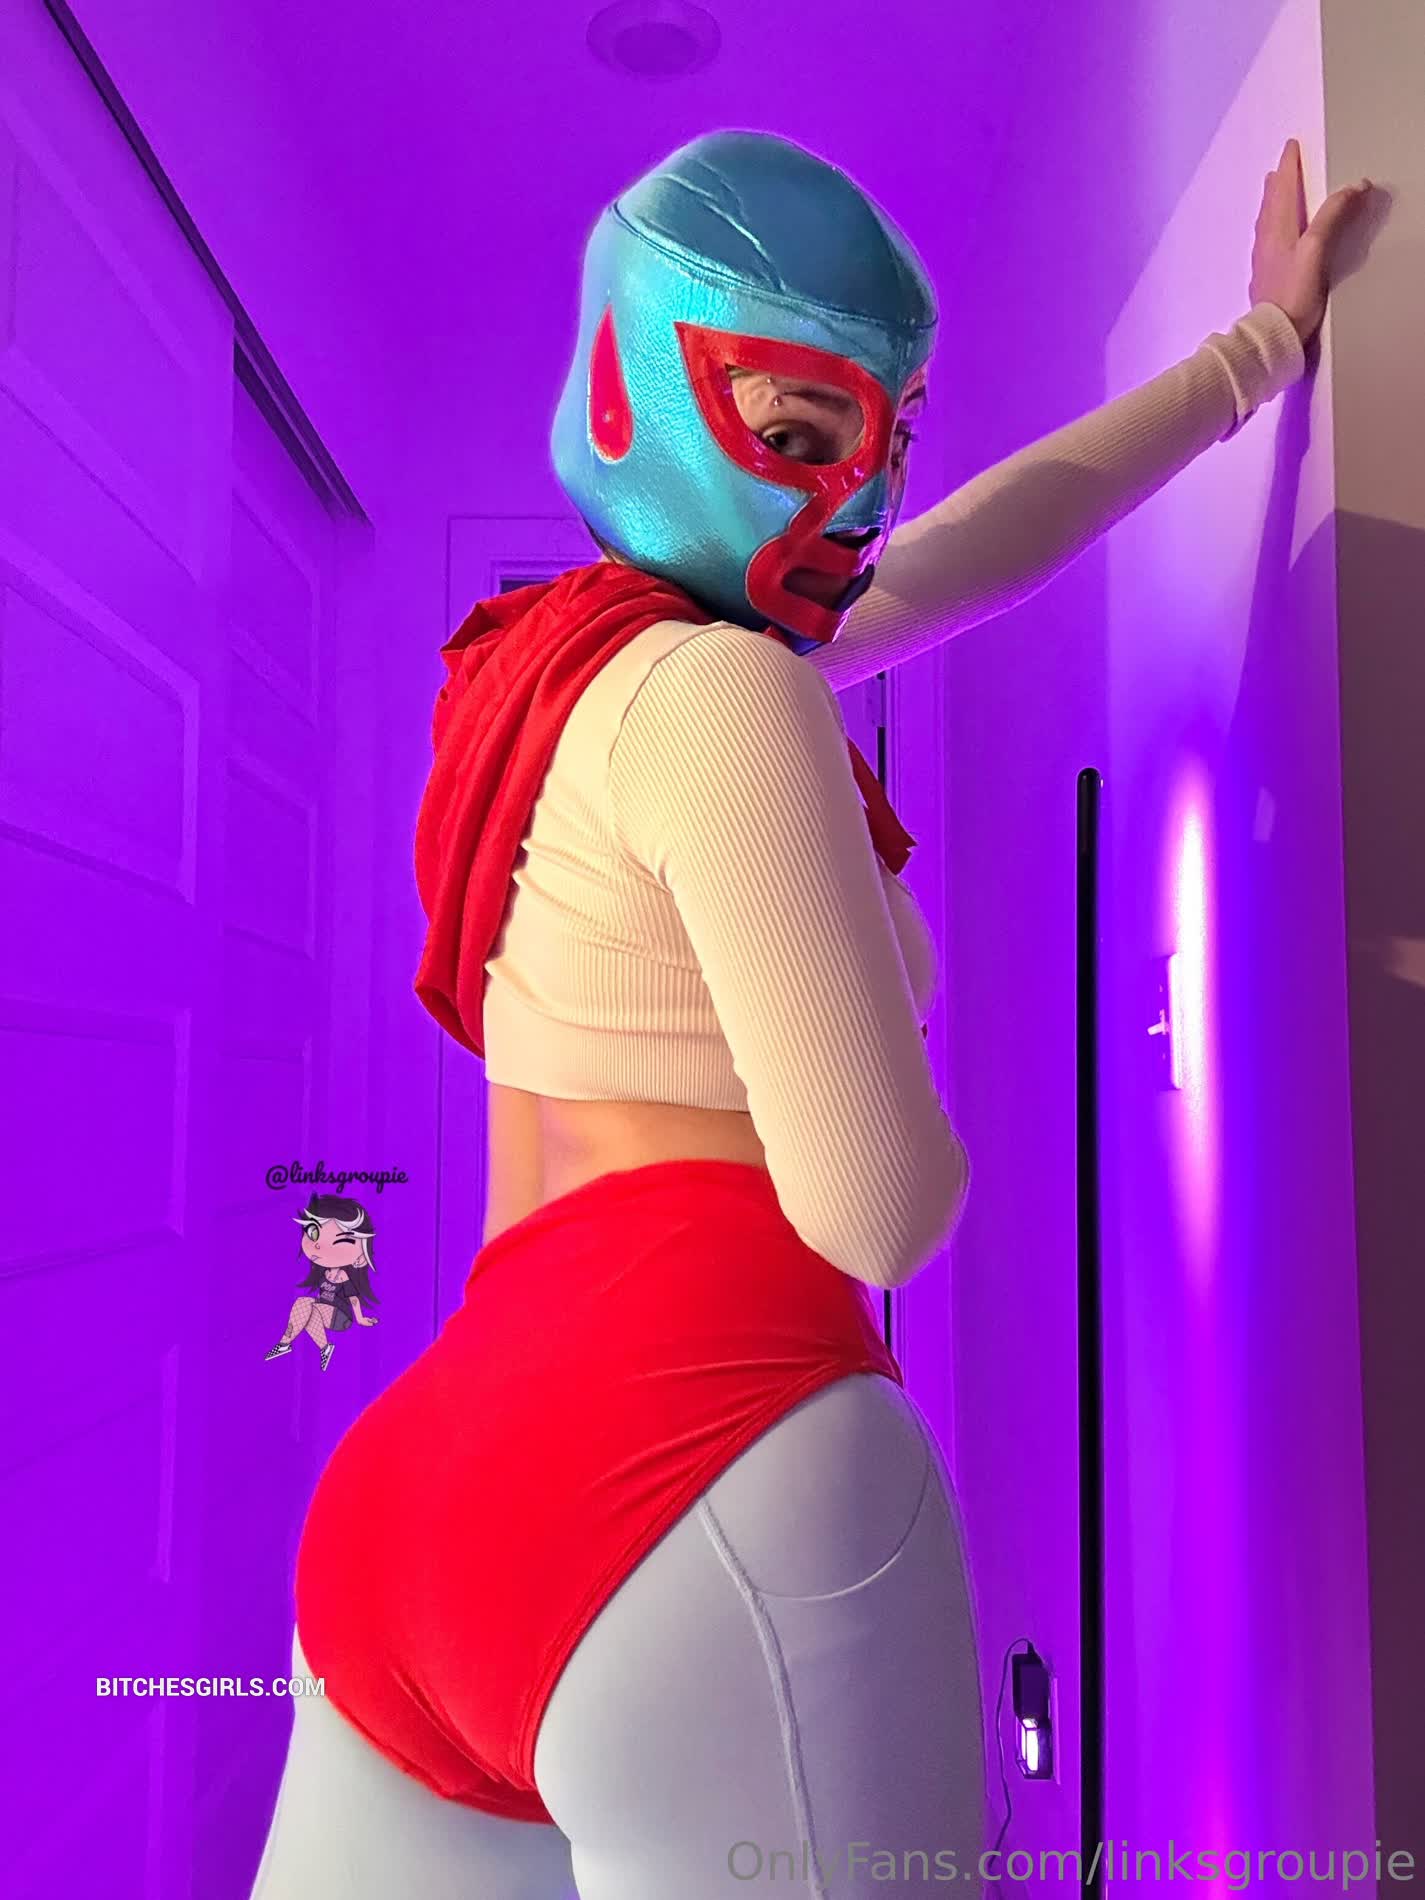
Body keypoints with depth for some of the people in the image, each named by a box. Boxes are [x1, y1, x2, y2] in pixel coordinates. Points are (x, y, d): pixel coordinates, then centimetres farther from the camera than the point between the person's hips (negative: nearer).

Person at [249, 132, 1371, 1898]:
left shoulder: (555, 652, 16)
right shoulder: (718, 695, -12)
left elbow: (987, 538, 24)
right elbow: (875, 1210, -14)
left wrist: (1260, 345, 34)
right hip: (710, 1467, -9)